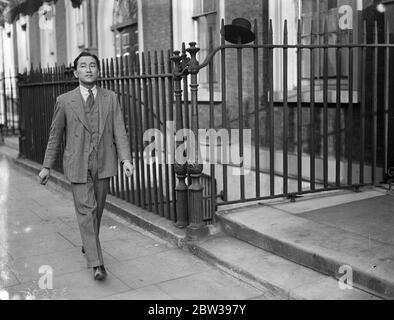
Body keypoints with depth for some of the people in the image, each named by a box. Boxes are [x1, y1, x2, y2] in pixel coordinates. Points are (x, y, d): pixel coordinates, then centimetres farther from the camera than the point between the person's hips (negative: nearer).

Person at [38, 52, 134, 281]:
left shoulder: (111, 98, 3)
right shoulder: (65, 101, 0)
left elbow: (120, 131, -2)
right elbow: (55, 136, 7)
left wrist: (126, 159, -16)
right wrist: (47, 166, 8)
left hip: (104, 164, 2)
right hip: (78, 165, -2)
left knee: (97, 209, 14)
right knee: (86, 210, -7)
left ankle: (89, 243, 40)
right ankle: (96, 263, -5)